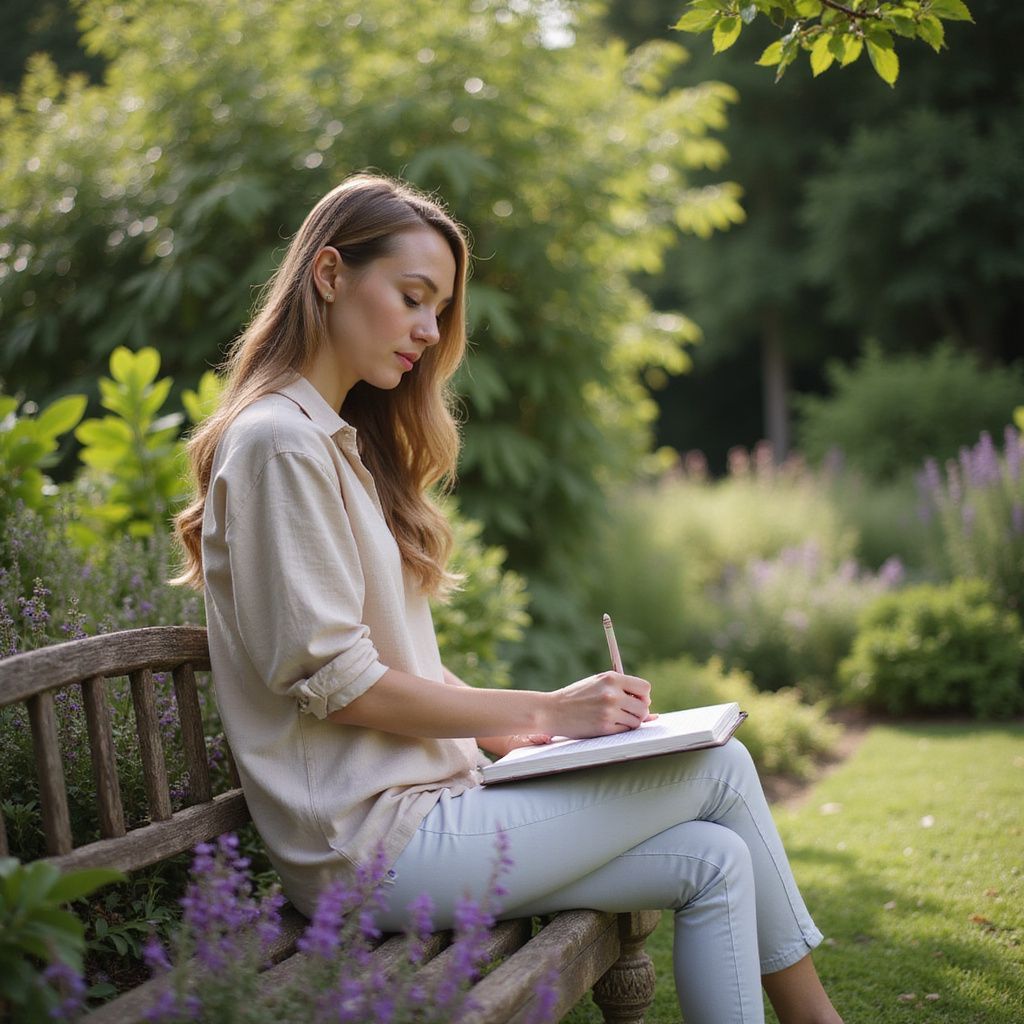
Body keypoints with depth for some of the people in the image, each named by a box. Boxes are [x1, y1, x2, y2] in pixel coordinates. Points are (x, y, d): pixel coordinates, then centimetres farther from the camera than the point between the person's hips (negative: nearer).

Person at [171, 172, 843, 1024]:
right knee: (721, 767, -5)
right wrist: (544, 714, -13)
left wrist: (508, 730, 3)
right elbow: (334, 680, -18)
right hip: (369, 842, -9)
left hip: (415, 802, 9)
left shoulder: (343, 442, 17)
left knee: (714, 864, -1)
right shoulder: (279, 442, -13)